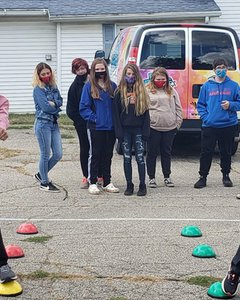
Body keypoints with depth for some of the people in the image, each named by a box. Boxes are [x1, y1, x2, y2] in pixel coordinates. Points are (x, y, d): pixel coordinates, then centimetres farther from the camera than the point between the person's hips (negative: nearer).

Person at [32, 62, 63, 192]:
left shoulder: (53, 87, 13)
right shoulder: (38, 89, -8)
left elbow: (60, 101, 4)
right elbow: (45, 107, -17)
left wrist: (53, 103, -15)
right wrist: (57, 105, -3)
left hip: (54, 123, 7)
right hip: (43, 124, -7)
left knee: (58, 154, 6)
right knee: (45, 155, 0)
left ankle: (41, 174, 25)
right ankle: (44, 183, 13)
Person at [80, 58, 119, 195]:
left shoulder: (112, 86, 9)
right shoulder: (89, 86, -2)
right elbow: (83, 107, -4)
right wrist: (93, 118, -14)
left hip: (111, 127, 4)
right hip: (96, 127, -4)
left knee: (108, 155, 11)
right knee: (95, 155, 2)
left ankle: (107, 183, 19)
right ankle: (93, 183, 9)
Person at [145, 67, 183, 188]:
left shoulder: (172, 91, 12)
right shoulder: (147, 91, 2)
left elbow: (178, 109, 13)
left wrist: (178, 123, 5)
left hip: (169, 128, 3)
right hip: (153, 128, -3)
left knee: (167, 153, 11)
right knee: (152, 153, 4)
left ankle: (167, 177, 20)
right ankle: (151, 178, 13)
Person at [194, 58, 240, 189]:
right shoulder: (207, 86, 5)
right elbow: (200, 104, 7)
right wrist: (205, 118, -6)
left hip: (228, 125, 0)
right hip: (209, 126, 0)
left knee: (226, 152, 10)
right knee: (206, 152, -1)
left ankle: (226, 176, 24)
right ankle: (203, 177, 8)